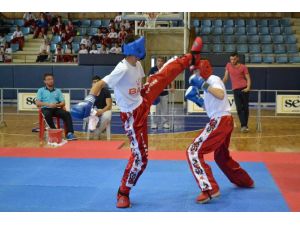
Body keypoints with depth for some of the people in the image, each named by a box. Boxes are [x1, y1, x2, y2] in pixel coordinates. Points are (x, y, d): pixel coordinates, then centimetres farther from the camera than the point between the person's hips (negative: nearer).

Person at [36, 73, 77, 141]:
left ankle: (69, 133, -35)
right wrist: (48, 104, -15)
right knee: (47, 115, -39)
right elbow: (38, 103, 0)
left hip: (56, 109, 3)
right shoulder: (41, 90, 13)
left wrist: (56, 105, -11)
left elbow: (63, 103, 11)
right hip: (46, 109, -2)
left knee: (67, 114, -27)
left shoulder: (58, 90, 20)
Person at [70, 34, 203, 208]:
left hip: (143, 102, 8)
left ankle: (192, 58, 39)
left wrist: (154, 91, 30)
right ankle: (123, 193, 9)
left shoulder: (137, 64, -3)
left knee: (167, 72, 13)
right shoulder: (122, 69, -30)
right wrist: (89, 101, -52)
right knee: (140, 156, -5)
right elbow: (100, 84, -37)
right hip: (132, 115, -8)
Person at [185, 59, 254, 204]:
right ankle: (245, 181, 42)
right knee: (221, 156, 28)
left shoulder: (213, 79, -9)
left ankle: (210, 189, -21)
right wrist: (196, 99, 12)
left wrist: (203, 85, -26)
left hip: (220, 121, -10)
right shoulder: (208, 82, 20)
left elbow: (221, 95, -29)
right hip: (224, 121, 10)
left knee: (194, 151, -14)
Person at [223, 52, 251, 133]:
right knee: (239, 108, -8)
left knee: (245, 108, 2)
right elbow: (226, 77, 15)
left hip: (244, 89, -1)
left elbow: (248, 78, 2)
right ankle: (243, 126, -11)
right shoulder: (228, 65, 8)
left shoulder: (243, 67, 1)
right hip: (235, 90, 1)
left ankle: (245, 125, 13)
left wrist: (248, 87, -14)